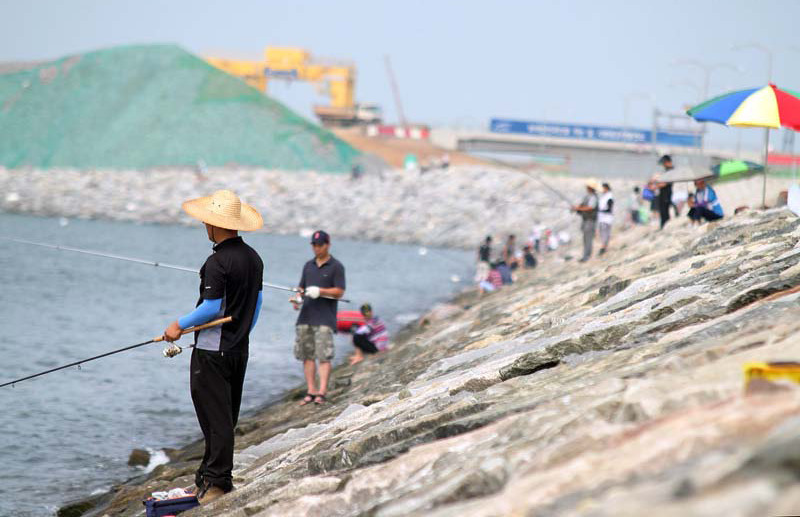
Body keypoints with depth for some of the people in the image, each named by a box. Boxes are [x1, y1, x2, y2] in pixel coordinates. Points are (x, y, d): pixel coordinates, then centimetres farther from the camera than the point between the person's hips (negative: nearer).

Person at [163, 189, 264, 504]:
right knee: (226, 415, 13)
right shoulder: (253, 258, 8)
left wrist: (180, 325, -7)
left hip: (212, 350, -9)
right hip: (240, 348, 9)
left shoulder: (217, 262, -19)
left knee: (215, 416, -4)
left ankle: (218, 480, -3)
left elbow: (211, 307, -21)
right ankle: (209, 475, 22)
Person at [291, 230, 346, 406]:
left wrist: (319, 291, -19)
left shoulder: (336, 267, 0)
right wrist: (298, 298, -3)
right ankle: (310, 392, 5)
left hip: (324, 318, -6)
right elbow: (301, 288, 19)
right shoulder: (309, 265, 17)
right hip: (306, 316, 6)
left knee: (324, 356, -11)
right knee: (307, 355, 2)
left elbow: (339, 292, -6)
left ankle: (322, 392, -13)